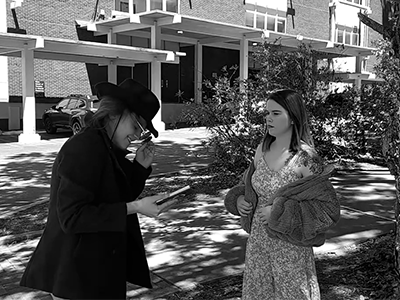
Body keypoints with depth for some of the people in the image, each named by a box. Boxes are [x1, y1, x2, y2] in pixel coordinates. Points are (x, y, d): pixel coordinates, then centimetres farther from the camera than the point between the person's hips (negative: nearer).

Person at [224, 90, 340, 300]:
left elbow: (328, 209, -17)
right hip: (257, 242, 5)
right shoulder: (262, 149, 1)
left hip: (290, 248, -5)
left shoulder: (305, 158, -17)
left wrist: (280, 213, -21)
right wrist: (239, 199, -4)